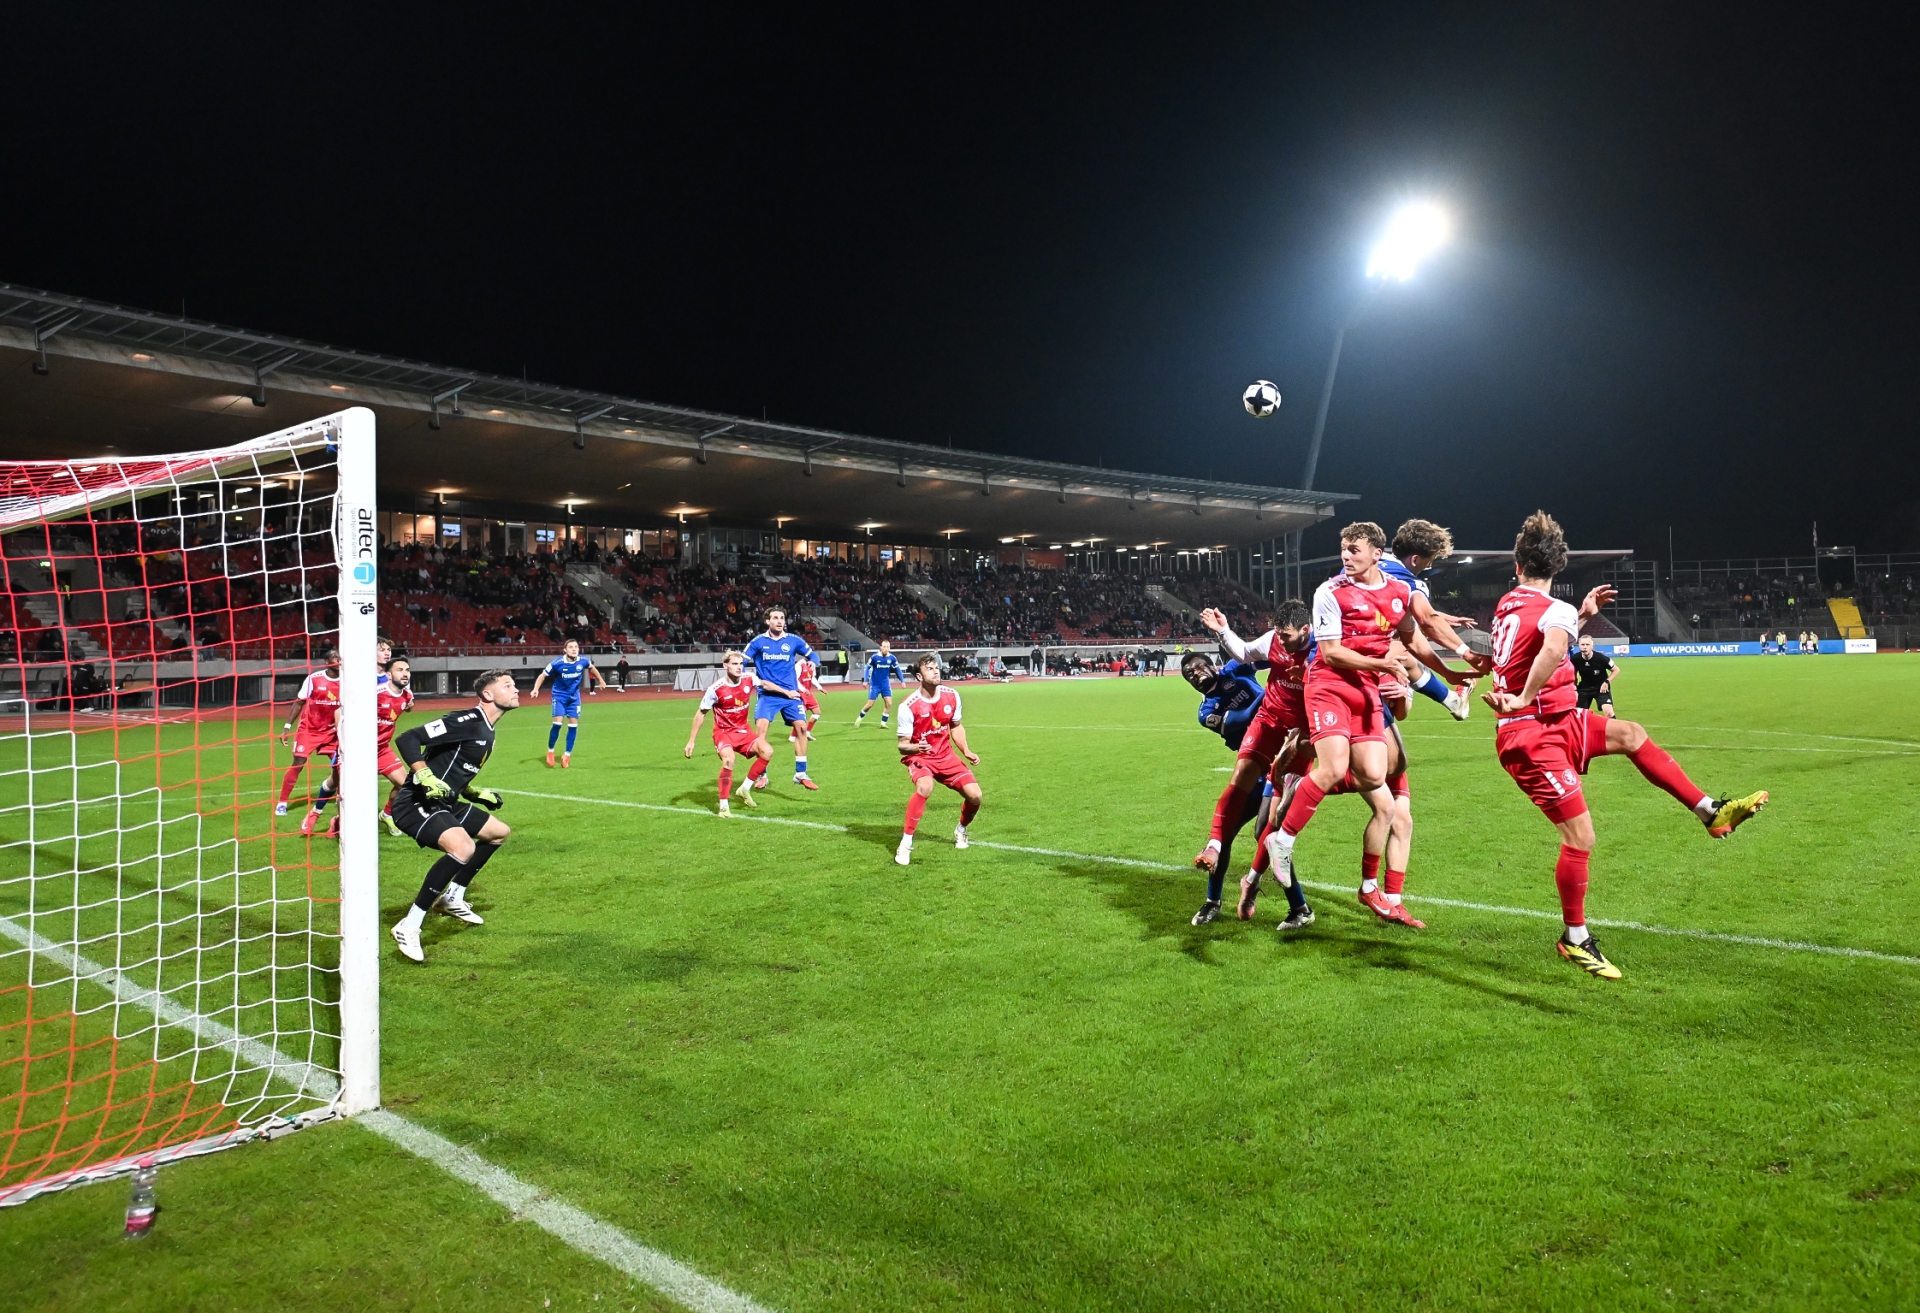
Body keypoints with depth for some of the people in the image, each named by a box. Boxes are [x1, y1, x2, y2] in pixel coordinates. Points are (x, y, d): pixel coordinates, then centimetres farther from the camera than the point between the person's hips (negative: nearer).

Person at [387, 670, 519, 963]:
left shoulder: (486, 732, 13)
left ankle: (452, 898, 31)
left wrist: (479, 794, 19)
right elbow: (407, 740, -24)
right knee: (463, 848, -34)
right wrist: (426, 778, -31)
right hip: (416, 803, -11)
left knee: (499, 832, 23)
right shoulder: (467, 721, -17)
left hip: (444, 803, 11)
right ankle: (408, 927, -22)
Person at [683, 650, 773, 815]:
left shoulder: (748, 679, -9)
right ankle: (723, 806, -18)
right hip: (723, 732, -5)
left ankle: (745, 788, 2)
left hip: (743, 730, 5)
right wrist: (691, 741, -5)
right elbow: (701, 713, -8)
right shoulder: (715, 689, -20)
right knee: (729, 760, -32)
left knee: (767, 751, -16)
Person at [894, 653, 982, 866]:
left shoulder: (952, 696, -6)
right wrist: (915, 748, -39)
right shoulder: (908, 705, -22)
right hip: (919, 757, -5)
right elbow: (902, 745, -17)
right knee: (925, 788, -36)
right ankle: (905, 844, -23)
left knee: (974, 795, -7)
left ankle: (961, 829, 28)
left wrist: (966, 751, 3)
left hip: (946, 755, 5)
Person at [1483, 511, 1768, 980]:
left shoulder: (1508, 604, 9)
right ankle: (1575, 939, 8)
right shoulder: (1555, 610, -18)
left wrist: (1582, 614, 23)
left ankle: (1710, 811, 24)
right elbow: (1554, 647, -44)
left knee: (1630, 735, 17)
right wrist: (1524, 700, -31)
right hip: (1533, 736, -10)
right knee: (1580, 836, -6)